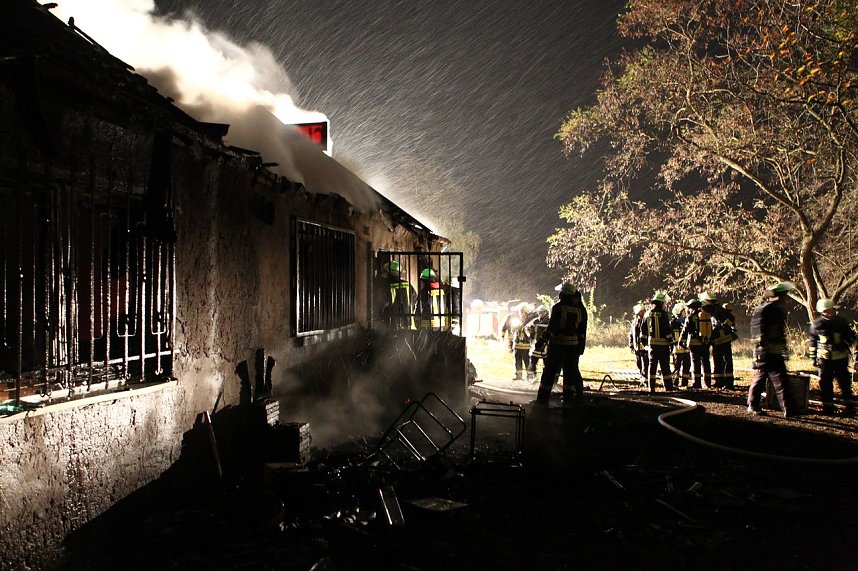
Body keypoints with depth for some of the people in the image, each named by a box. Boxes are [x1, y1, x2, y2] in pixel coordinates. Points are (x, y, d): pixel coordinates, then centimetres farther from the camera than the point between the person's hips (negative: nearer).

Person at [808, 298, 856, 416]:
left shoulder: (842, 322, -1)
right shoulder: (817, 324, 0)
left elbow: (851, 337, 8)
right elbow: (813, 342, 8)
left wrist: (843, 345, -10)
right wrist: (814, 357, 8)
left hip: (840, 358, -1)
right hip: (824, 358, 1)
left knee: (844, 382, 2)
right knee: (825, 383, 4)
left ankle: (850, 407, 14)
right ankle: (828, 407, 16)